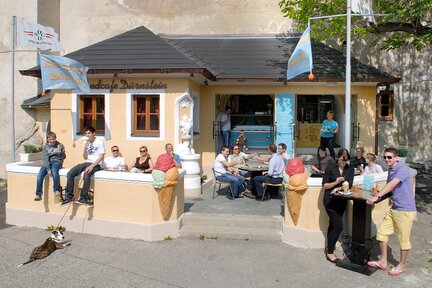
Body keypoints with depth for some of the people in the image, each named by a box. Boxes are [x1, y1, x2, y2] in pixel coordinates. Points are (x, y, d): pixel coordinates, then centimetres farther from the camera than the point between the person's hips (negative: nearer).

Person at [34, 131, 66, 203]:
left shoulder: (60, 145, 6)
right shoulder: (45, 147, 6)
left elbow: (63, 157, 7)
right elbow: (45, 158, -4)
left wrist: (59, 152, -16)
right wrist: (48, 169, -16)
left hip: (57, 161, -2)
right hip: (47, 162, 2)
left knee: (54, 170, -37)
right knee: (40, 175, -24)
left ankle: (57, 190, -25)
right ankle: (38, 194, -11)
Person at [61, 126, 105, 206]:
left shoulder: (99, 142, -6)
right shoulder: (86, 143, 14)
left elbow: (101, 157, -14)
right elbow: (85, 158, 13)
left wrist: (92, 166, -26)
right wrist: (85, 148, -6)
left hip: (96, 164, -7)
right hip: (88, 163, 7)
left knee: (86, 174, -38)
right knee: (70, 173, -13)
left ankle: (83, 198, -31)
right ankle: (69, 196, -8)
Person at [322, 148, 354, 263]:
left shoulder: (350, 170, 6)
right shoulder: (330, 168, -5)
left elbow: (349, 185, -1)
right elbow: (325, 186, -3)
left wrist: (338, 188, -16)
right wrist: (336, 182, -18)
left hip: (342, 201, 4)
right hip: (330, 200, -4)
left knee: (332, 225, 11)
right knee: (338, 226, -10)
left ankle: (329, 250, 22)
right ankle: (330, 252, 2)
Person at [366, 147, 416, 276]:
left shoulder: (403, 169, -16)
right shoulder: (390, 170, 11)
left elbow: (392, 185, -29)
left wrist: (377, 197, -35)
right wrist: (379, 191, 3)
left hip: (405, 209, -8)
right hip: (393, 208, 8)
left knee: (403, 239, 4)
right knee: (382, 232, 8)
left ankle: (402, 265, 21)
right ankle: (383, 262, 20)